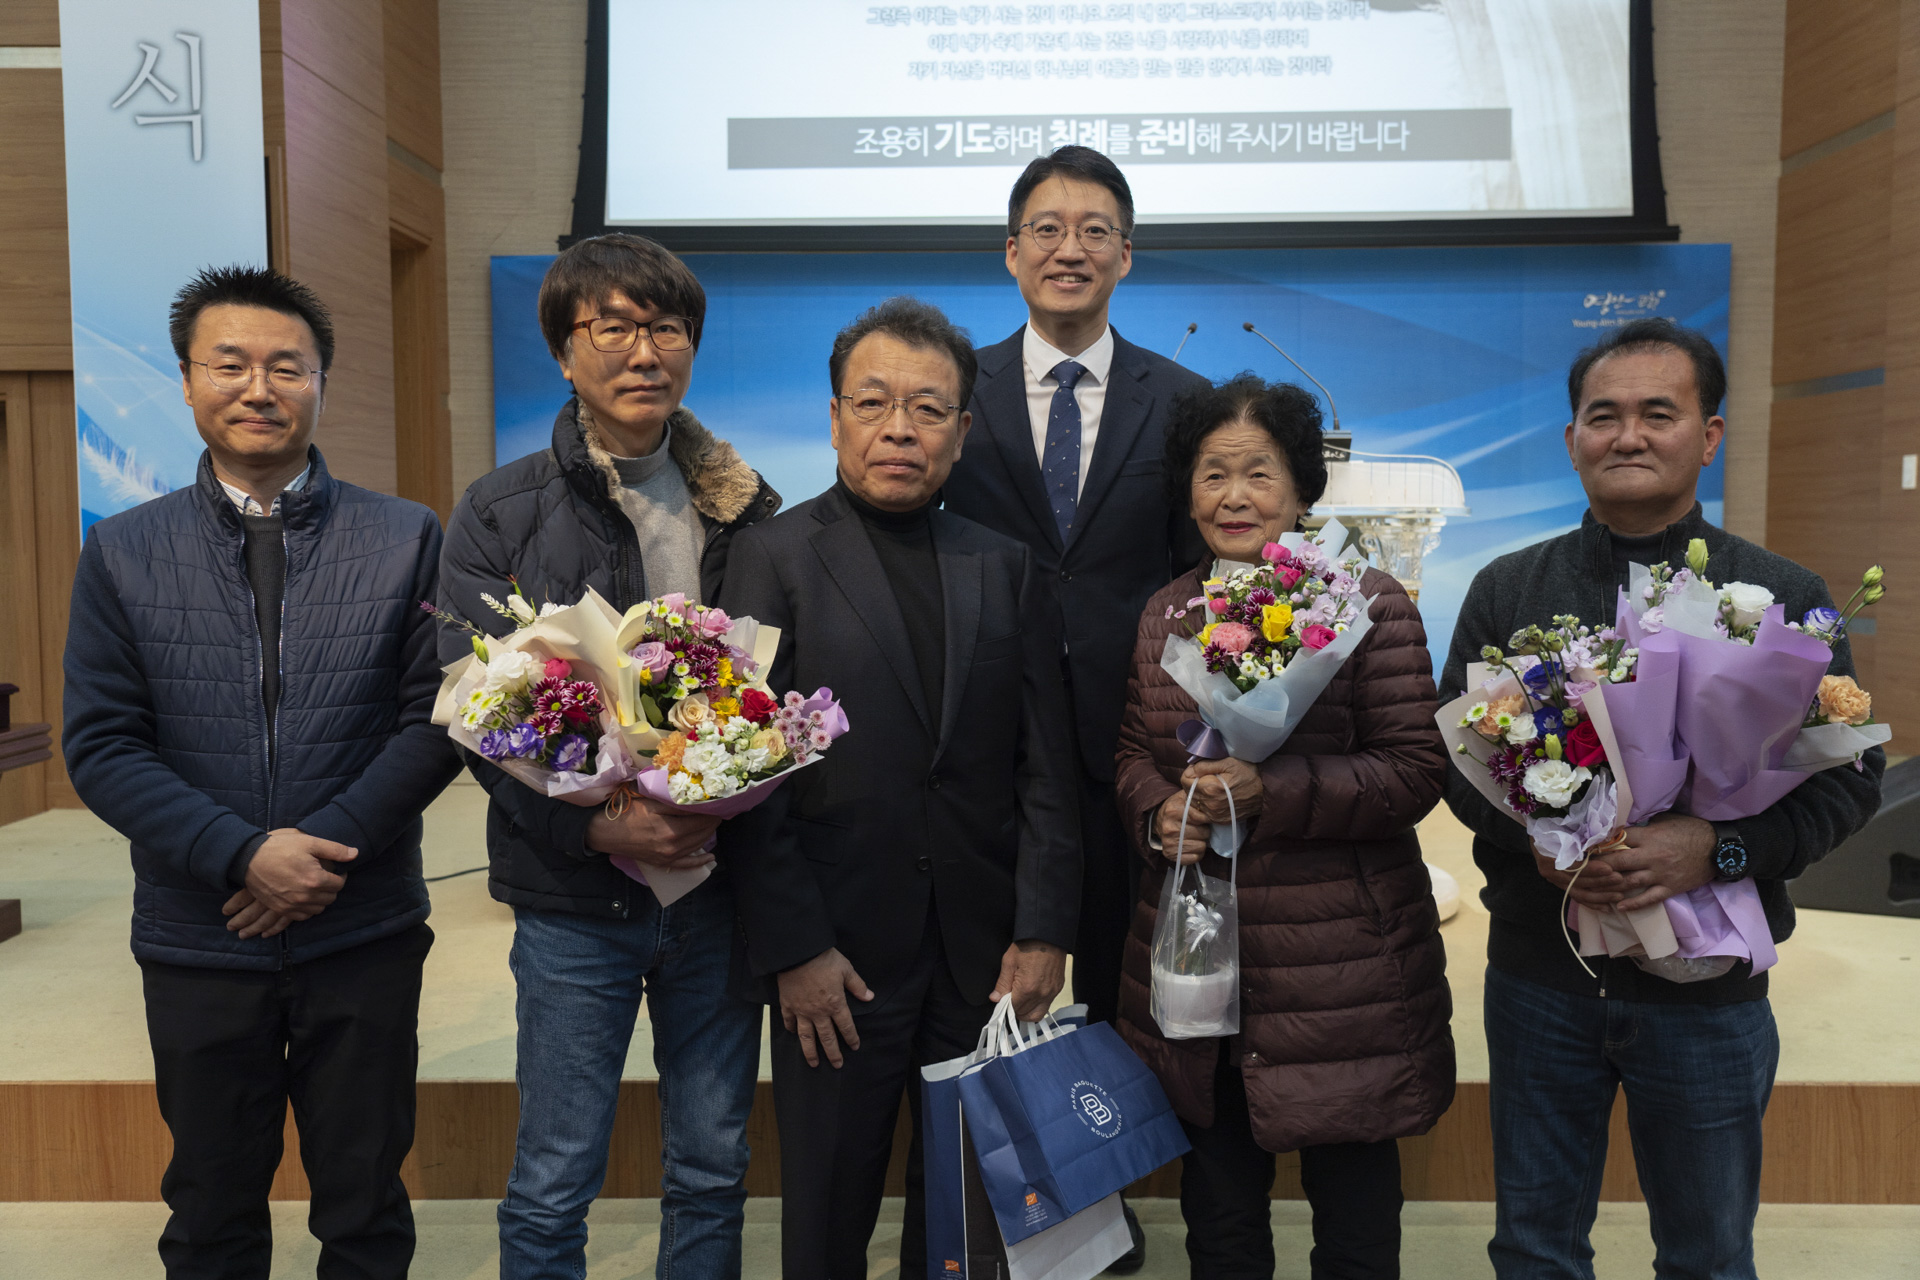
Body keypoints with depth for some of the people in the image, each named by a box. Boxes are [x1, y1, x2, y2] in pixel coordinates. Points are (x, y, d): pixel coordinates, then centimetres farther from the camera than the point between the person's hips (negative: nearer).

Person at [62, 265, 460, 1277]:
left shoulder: (407, 539, -2)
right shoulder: (121, 552, 2)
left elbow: (434, 718, -5)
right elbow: (100, 745, -3)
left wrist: (328, 846, -16)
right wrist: (242, 855, -15)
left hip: (366, 937, -1)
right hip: (197, 943, 1)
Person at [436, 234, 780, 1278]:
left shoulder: (747, 511, 5)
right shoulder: (498, 516, -2)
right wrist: (599, 827, -20)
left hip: (718, 884, 3)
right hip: (573, 895, -2)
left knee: (712, 1172, 15)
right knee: (553, 1186, 9)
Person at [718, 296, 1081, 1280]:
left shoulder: (1006, 569, 7)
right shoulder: (777, 557, -3)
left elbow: (1045, 766, 5)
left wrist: (1043, 933, -2)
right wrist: (794, 950, -11)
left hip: (986, 955, 3)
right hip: (838, 958, -3)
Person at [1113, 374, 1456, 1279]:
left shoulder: (1369, 603, -7)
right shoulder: (1166, 612, 7)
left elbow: (1415, 769, -11)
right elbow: (1134, 751, 14)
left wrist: (1270, 791, -22)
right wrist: (1159, 812, -8)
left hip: (1339, 966, -4)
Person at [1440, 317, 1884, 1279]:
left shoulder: (1784, 598, -2)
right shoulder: (1506, 589, 3)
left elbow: (1848, 776, -3)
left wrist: (1718, 847, -20)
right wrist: (1533, 837, -17)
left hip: (1709, 983, -1)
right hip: (1538, 973, 1)